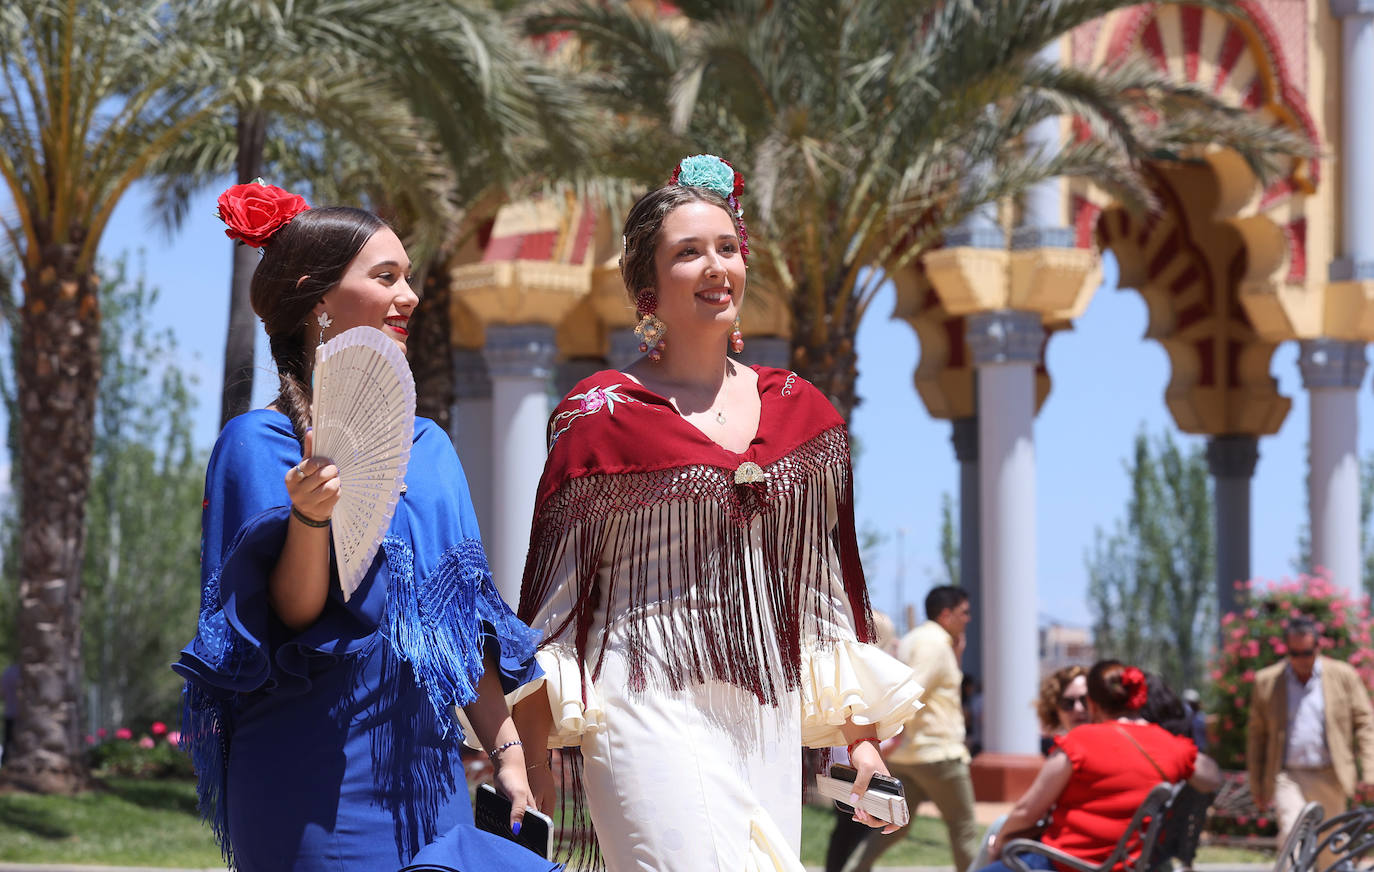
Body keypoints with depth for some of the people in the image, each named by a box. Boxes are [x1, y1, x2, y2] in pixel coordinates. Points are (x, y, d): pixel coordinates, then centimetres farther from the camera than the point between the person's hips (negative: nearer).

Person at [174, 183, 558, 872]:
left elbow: (467, 622, 15)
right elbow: (289, 622, -11)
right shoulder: (262, 442, -4)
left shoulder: (428, 447, 14)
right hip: (323, 777, -6)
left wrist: (506, 751, 8)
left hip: (427, 773, 6)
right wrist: (309, 518, -28)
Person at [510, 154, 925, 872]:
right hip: (653, 711, -5)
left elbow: (826, 587, 18)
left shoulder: (802, 412, 14)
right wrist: (528, 753, -2)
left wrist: (860, 737, 13)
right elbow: (553, 595, 2)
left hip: (768, 718, 5)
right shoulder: (601, 415, 1)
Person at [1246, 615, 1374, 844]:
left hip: (1329, 780, 1)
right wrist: (1256, 785, 9)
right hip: (1287, 778, -1)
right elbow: (1256, 736, 10)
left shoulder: (1343, 675, 5)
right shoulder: (1266, 681, 5)